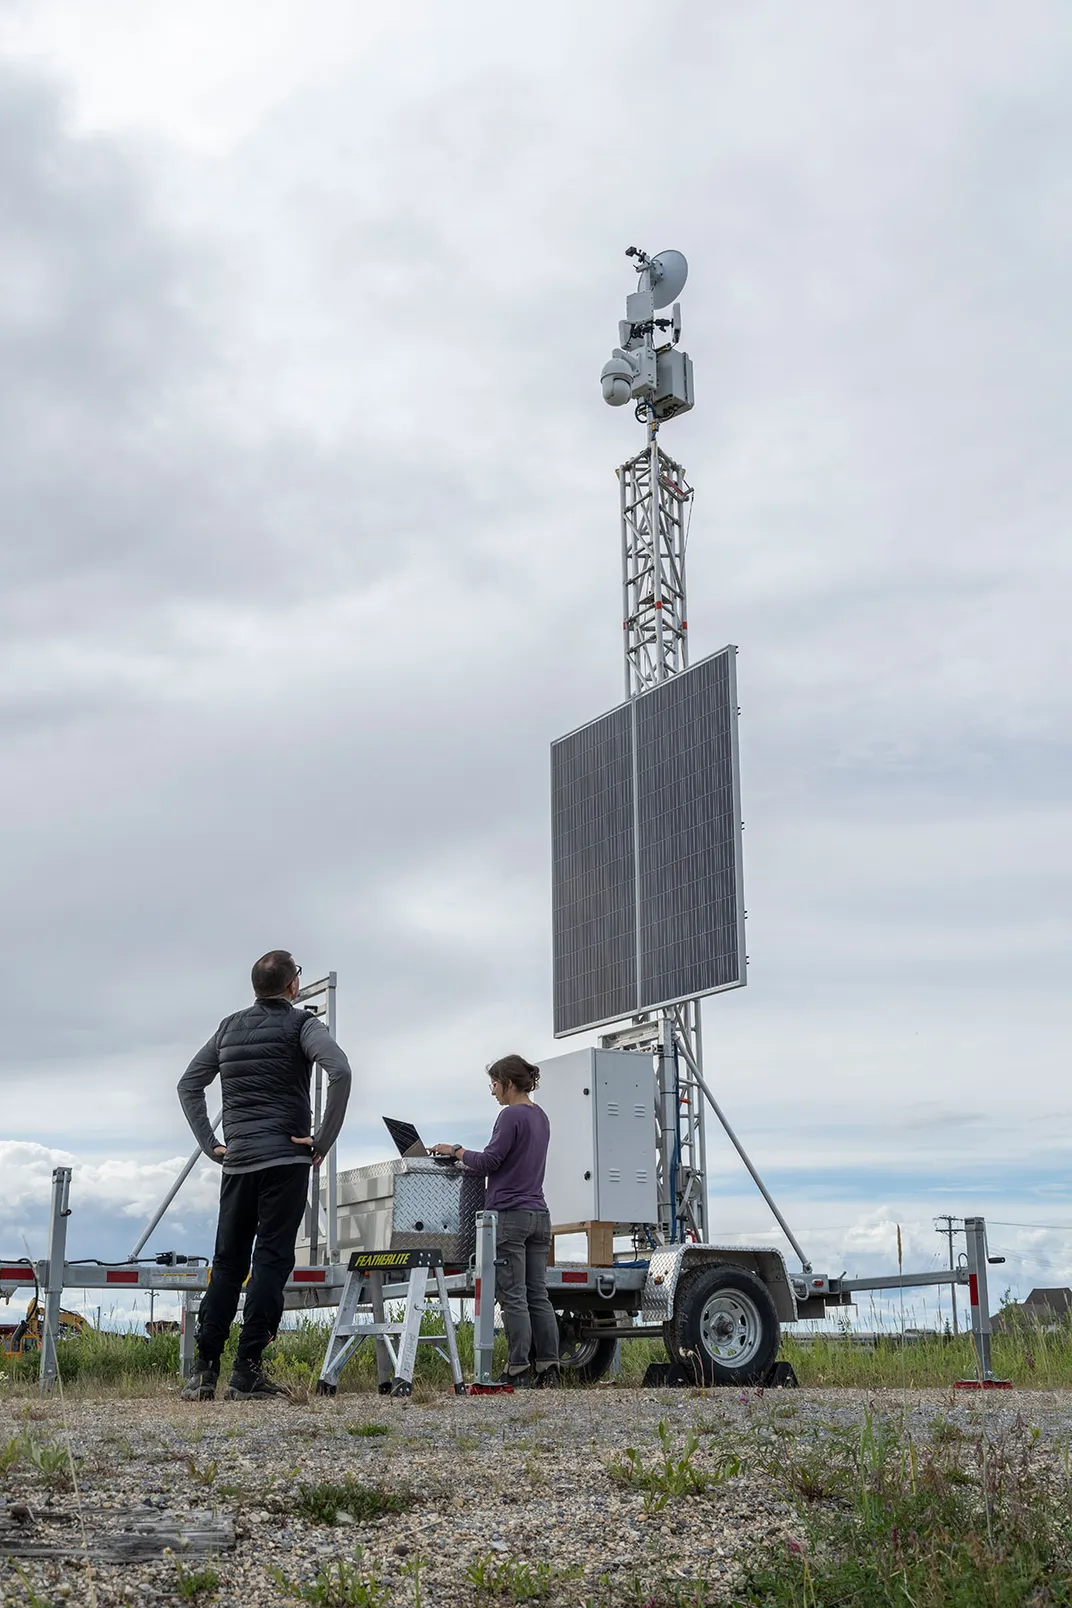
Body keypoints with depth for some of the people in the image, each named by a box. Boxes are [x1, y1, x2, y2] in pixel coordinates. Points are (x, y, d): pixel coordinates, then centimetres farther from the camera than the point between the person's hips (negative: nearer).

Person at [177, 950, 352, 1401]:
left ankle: (203, 1369, 6)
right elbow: (339, 1071, -19)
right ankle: (247, 1370, -7)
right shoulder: (300, 1025, -2)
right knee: (271, 1259, -3)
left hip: (236, 1161, 5)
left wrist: (210, 1143, 16)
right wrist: (324, 1139, -12)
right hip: (286, 1158, -5)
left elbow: (188, 1084, 18)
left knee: (227, 1262, 10)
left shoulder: (229, 1027, 15)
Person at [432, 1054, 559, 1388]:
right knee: (538, 1295, 8)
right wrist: (466, 1157, 20)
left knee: (513, 1298, -5)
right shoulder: (540, 1117, 16)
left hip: (510, 1215, -8)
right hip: (538, 1214, 8)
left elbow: (489, 1162, -14)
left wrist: (456, 1151, -1)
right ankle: (547, 1368, 6)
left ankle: (519, 1372, -4)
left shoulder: (511, 1115, -12)